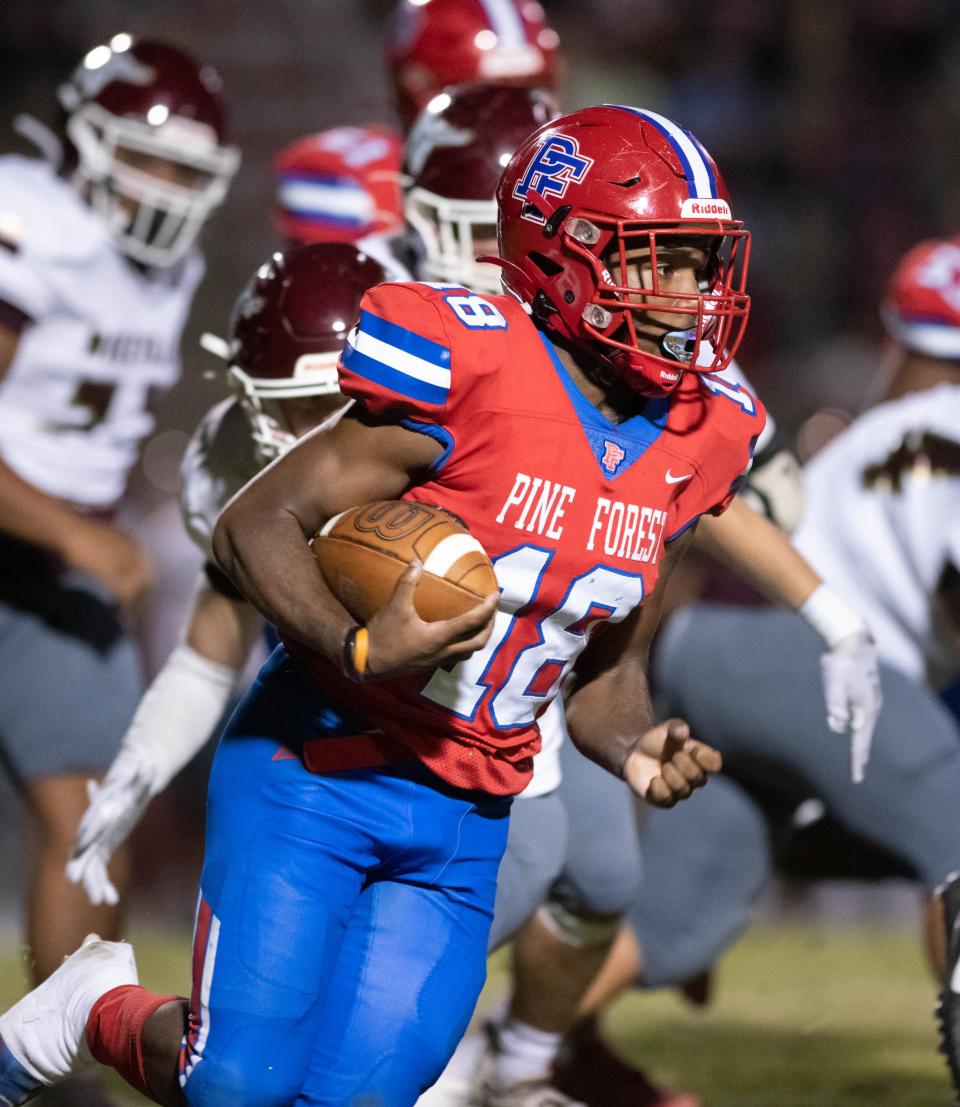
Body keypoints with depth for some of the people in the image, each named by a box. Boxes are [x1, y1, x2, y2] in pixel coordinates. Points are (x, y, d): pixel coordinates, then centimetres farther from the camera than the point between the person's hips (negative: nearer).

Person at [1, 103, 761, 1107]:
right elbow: (254, 526, -15)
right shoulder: (475, 374, -17)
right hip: (317, 771, -6)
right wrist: (360, 649, -30)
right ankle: (99, 1007, 23)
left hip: (459, 831, 6)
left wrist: (639, 754, -6)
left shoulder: (690, 449, 4)